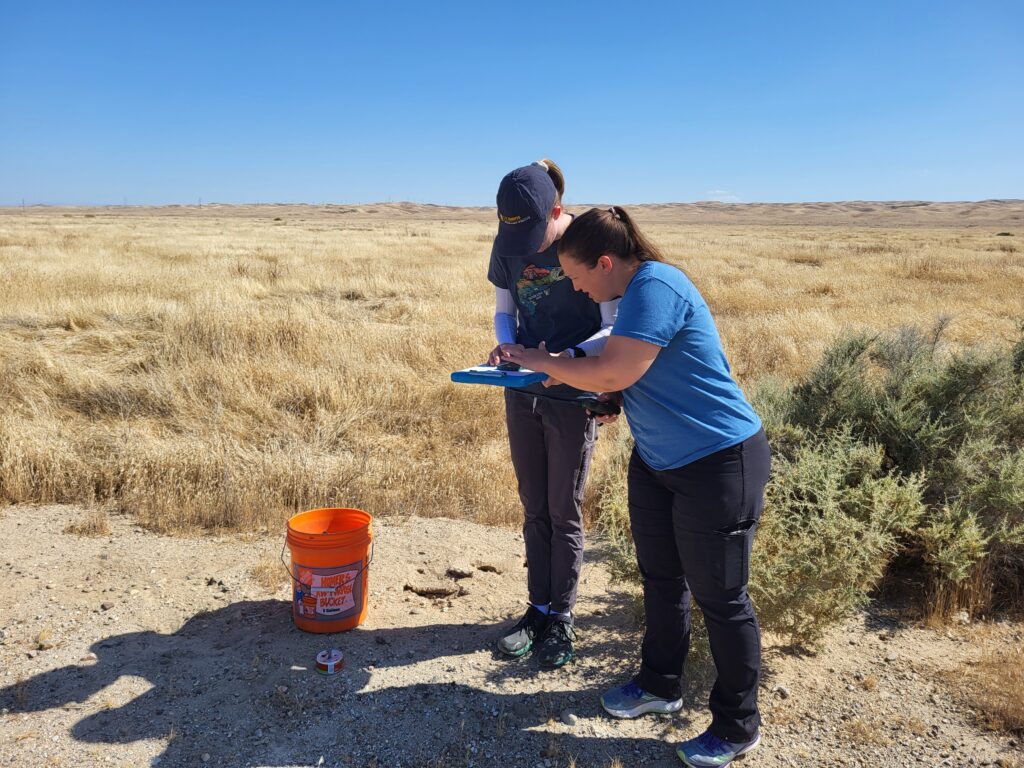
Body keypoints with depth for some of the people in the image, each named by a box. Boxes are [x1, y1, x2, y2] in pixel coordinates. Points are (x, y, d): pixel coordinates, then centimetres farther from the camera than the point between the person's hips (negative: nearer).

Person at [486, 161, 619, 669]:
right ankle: (539, 607, 29)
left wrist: (574, 356, -34)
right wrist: (505, 343, -13)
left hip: (573, 397, -4)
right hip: (523, 393, 5)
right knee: (534, 508, 13)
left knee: (563, 512, 6)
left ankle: (561, 618, 23)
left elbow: (615, 329, -15)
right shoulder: (507, 244, -3)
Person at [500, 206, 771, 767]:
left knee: (719, 596, 4)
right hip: (658, 460, 10)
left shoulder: (655, 286, -23)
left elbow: (613, 373, -27)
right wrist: (560, 374, 1)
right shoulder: (636, 292, 7)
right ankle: (660, 685, 40)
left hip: (718, 462, -10)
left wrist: (542, 362, -12)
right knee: (660, 579, 20)